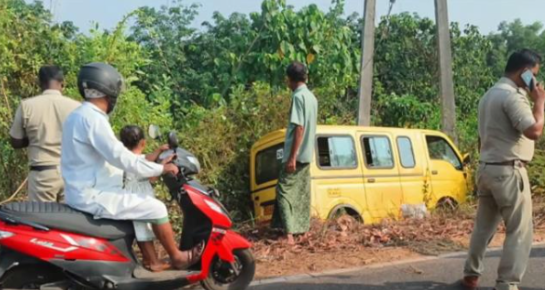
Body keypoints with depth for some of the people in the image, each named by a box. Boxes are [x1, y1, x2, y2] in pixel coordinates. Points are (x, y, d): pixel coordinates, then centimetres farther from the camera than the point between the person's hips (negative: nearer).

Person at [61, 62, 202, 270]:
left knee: (143, 205, 22)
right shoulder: (92, 118, -19)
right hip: (93, 196, -11)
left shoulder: (79, 115, 14)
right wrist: (160, 169, -14)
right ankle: (177, 257, 11)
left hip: (85, 192, 11)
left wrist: (148, 162, 19)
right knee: (156, 208, -6)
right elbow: (120, 157, -24)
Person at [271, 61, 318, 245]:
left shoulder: (298, 96, -14)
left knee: (285, 191, -8)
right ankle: (301, 229, 18)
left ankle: (289, 233, -15)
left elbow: (299, 128, -21)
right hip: (307, 154, 9)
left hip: (296, 154, -9)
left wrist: (292, 156, -22)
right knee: (301, 193, 13)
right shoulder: (311, 97, 12)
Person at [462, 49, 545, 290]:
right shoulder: (512, 95, -15)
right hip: (508, 171, -9)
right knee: (520, 230, -3)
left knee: (484, 226, 16)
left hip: (487, 168, 10)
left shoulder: (489, 95, 17)